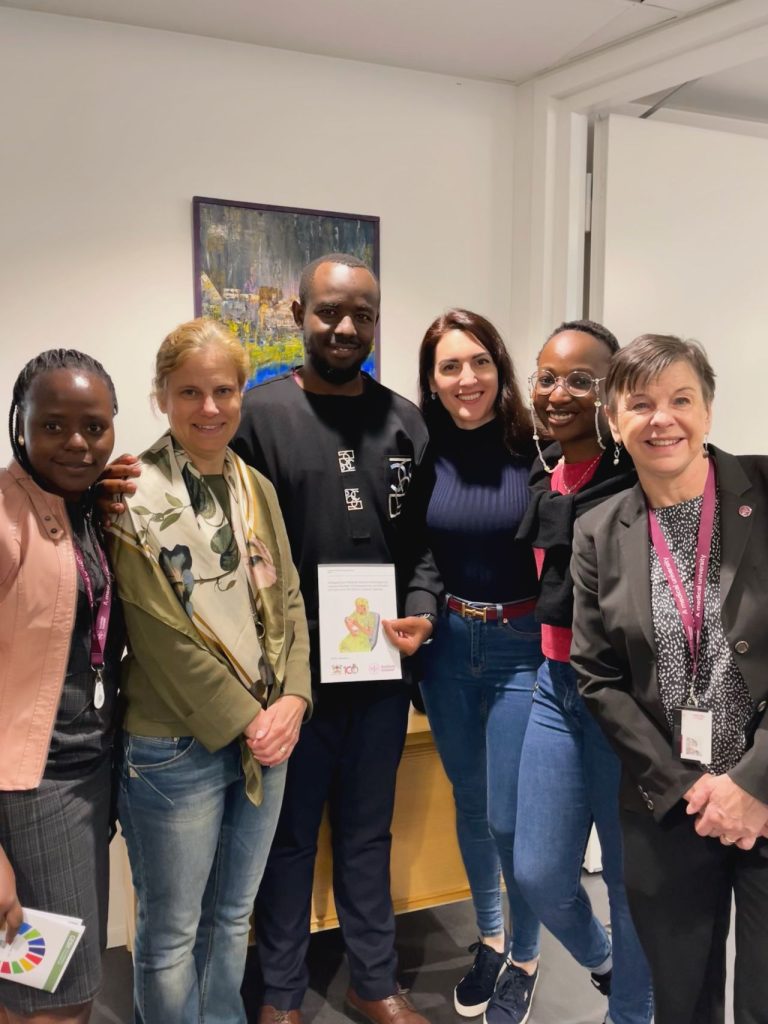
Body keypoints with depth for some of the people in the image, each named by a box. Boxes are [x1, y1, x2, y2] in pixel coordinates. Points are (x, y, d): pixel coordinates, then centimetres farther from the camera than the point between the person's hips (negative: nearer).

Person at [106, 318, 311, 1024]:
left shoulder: (257, 488, 7)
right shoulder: (137, 496, -13)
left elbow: (288, 602, 8)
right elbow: (164, 634, -16)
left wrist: (292, 701, -5)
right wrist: (245, 720, -13)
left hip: (266, 737, 6)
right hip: (177, 747, -6)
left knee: (233, 917, 21)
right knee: (173, 934, 12)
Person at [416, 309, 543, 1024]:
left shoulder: (536, 449, -11)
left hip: (523, 648, -3)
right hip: (446, 645, 3)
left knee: (509, 816, 2)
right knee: (469, 802, 18)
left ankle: (524, 957, 30)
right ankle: (488, 938, 42)